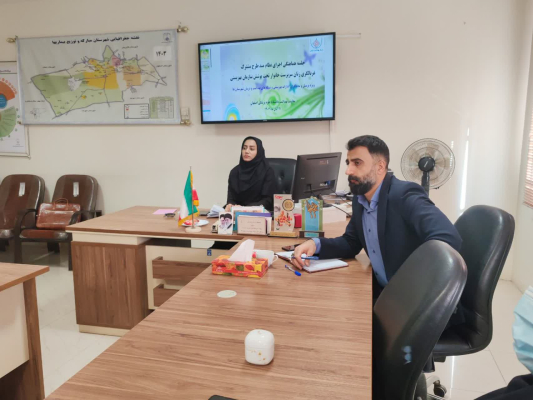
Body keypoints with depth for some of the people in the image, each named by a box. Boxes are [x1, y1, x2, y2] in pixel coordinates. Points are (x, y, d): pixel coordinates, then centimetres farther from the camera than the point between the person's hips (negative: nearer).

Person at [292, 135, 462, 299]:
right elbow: (351, 243, 12)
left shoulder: (405, 194, -20)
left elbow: (448, 238, -33)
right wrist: (315, 244, -7)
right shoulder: (360, 201, 4)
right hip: (381, 292, 7)